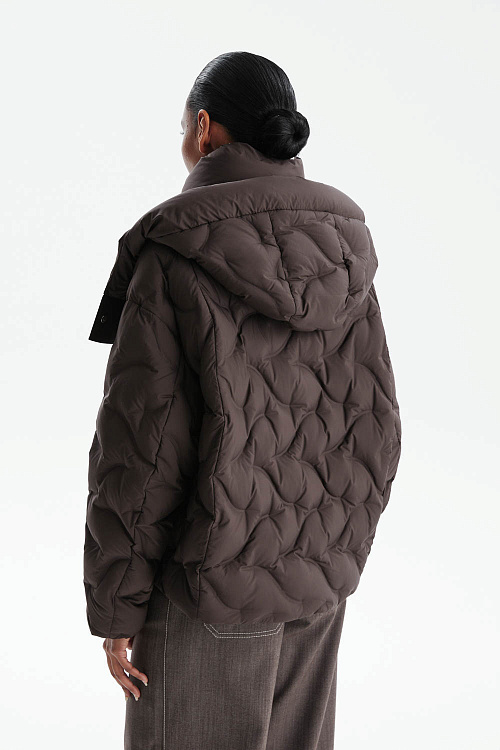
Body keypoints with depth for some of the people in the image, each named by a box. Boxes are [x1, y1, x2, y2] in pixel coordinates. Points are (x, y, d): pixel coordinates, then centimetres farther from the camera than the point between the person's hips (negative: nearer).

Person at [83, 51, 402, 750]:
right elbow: (374, 427, 4)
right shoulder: (340, 256, 0)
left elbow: (138, 446, -18)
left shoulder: (175, 255, -17)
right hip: (315, 586, 6)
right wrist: (340, 553, 17)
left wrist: (115, 607, -8)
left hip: (210, 586, -5)